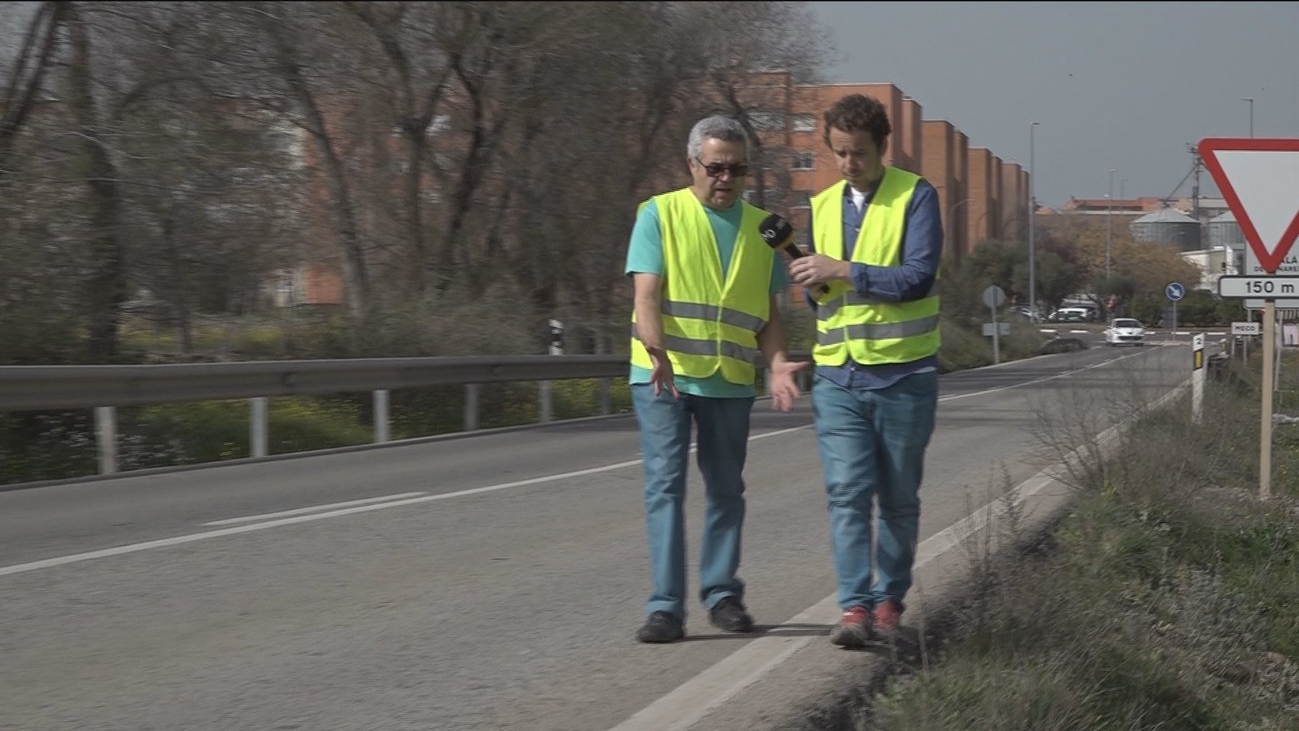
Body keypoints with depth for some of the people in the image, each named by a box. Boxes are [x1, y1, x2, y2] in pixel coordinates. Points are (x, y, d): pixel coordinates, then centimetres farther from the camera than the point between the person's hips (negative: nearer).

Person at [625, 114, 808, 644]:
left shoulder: (760, 229, 10)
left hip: (730, 380, 4)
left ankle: (721, 593, 23)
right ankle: (666, 605, -6)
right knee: (665, 485, -6)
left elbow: (767, 312, 12)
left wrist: (777, 362, -6)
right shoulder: (659, 215, 0)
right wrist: (657, 352, -26)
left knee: (726, 490, 11)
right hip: (663, 374, -3)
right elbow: (646, 295, -9)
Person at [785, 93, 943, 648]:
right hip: (838, 376, 3)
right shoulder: (822, 206, 13)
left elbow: (918, 276, -16)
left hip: (903, 374, -3)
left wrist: (841, 271, -16)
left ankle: (889, 602, 19)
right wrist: (807, 276, -2)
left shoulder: (915, 197, -4)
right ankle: (854, 608, -10)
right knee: (847, 493, -8)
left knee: (898, 498, 7)